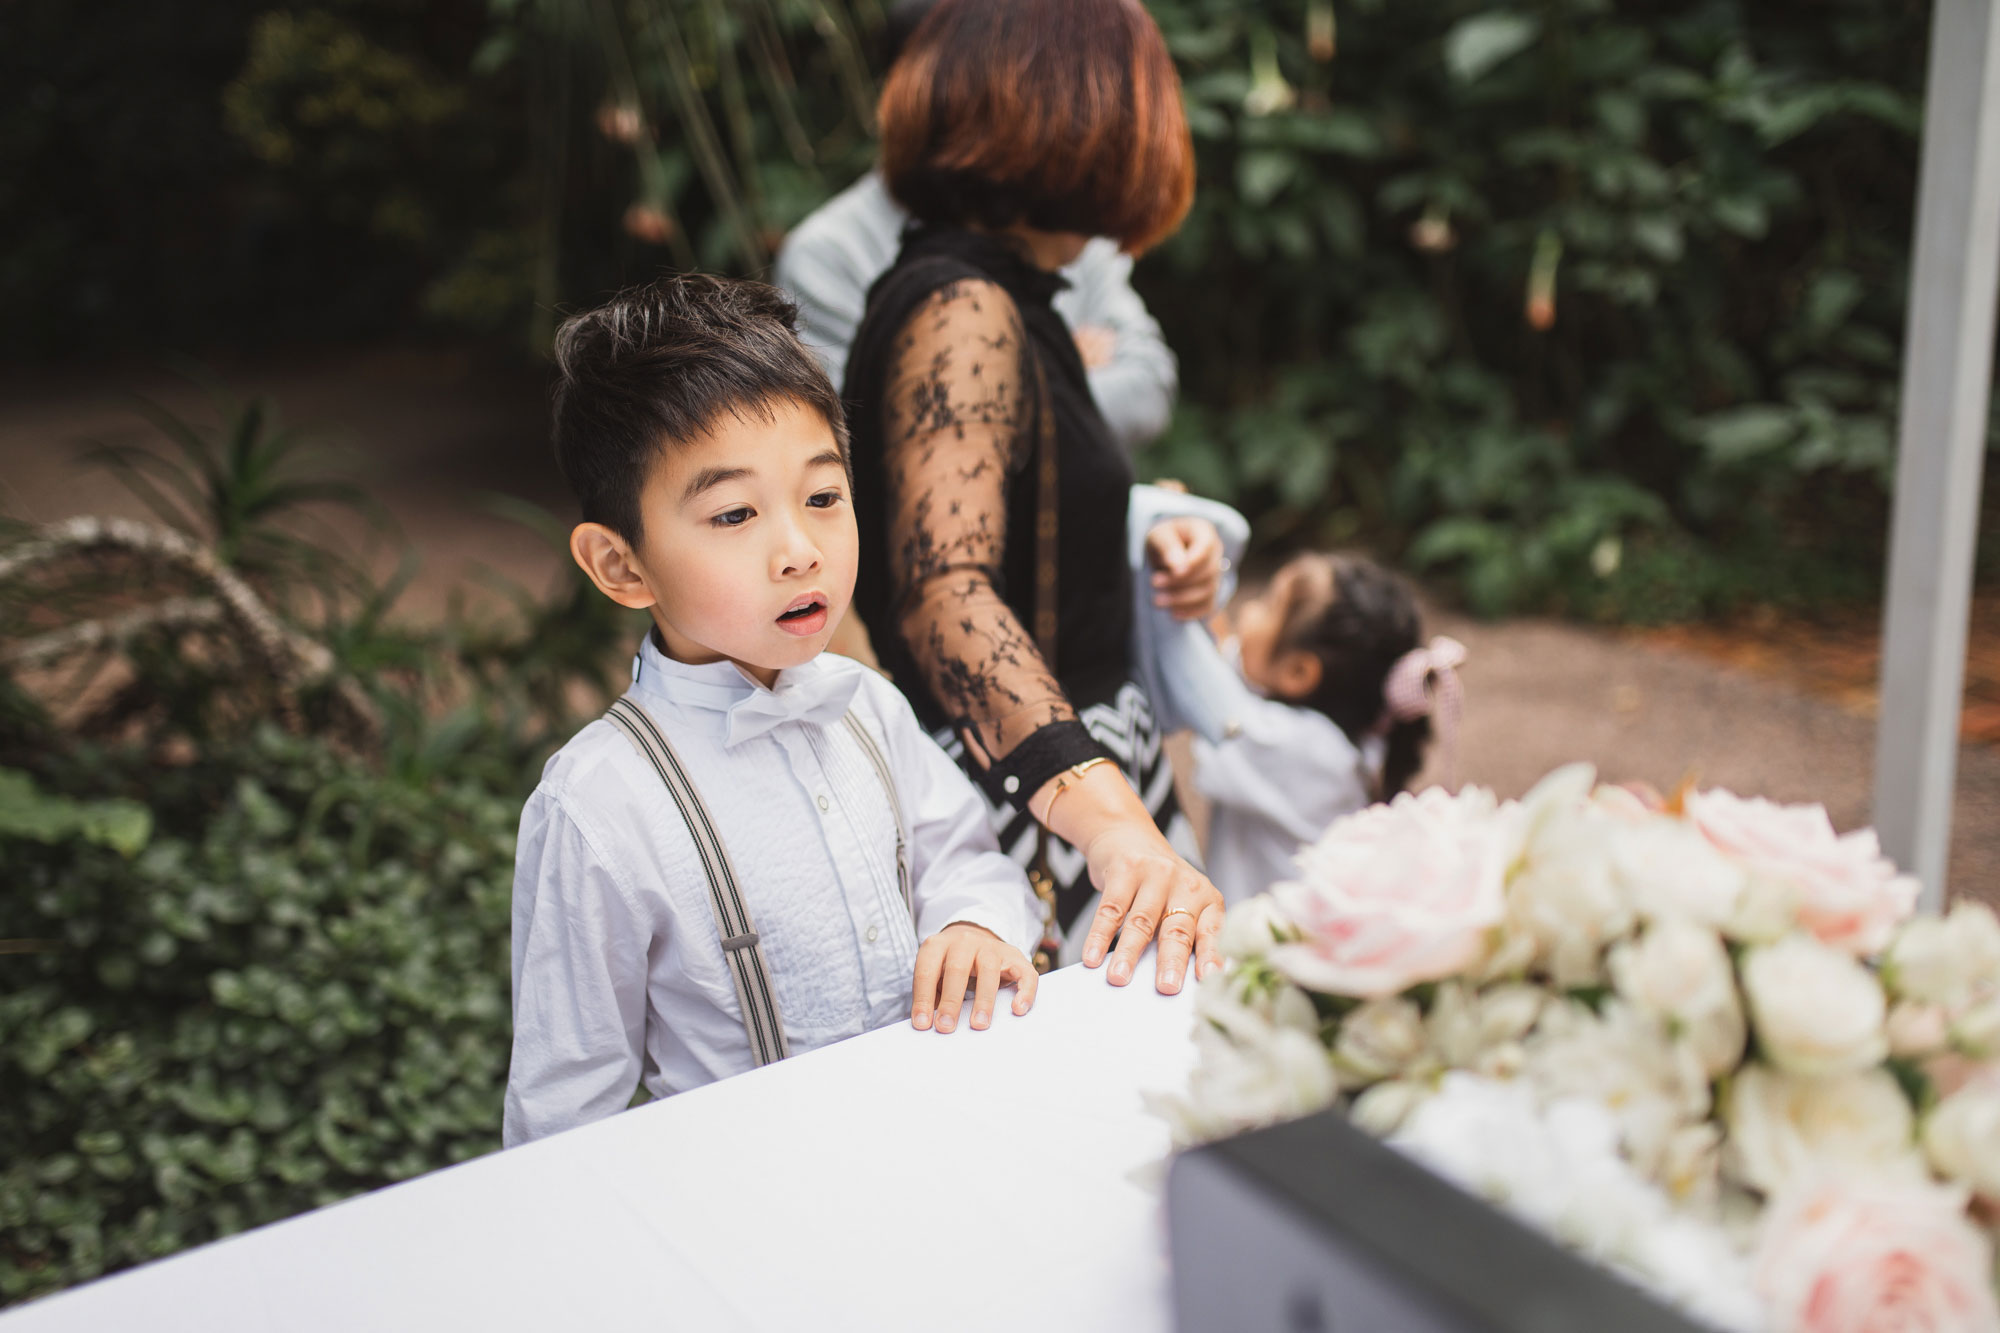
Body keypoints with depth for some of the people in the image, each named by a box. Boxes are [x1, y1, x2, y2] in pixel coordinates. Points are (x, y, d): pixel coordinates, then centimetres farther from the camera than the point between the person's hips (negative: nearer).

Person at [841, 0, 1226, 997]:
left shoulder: (994, 303, 12)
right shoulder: (962, 314, -20)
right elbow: (944, 595, -35)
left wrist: (1142, 547, 9)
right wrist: (1111, 819, -48)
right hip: (1025, 811, -10)